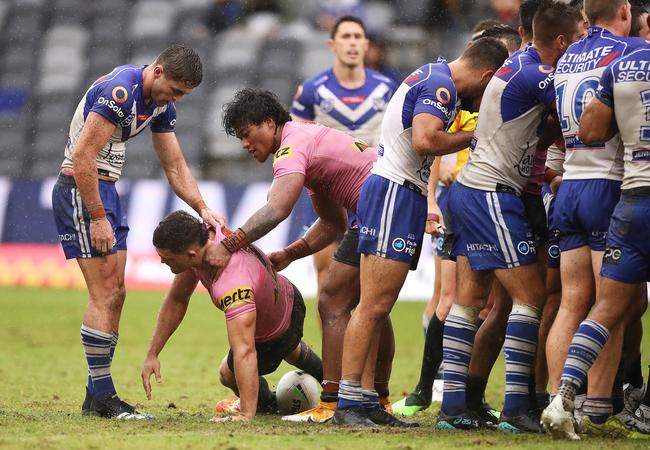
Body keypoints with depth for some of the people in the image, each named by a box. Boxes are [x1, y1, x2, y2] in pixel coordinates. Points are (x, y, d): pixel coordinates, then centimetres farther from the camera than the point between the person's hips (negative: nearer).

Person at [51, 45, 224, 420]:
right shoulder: (120, 91, -22)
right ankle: (103, 397, -9)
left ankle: (96, 397, 13)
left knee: (115, 295, 8)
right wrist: (98, 218, -22)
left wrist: (203, 208, 0)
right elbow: (82, 157, -24)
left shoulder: (162, 104, 8)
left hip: (106, 190, 10)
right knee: (105, 295, -12)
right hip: (80, 190, -10)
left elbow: (175, 165, 15)